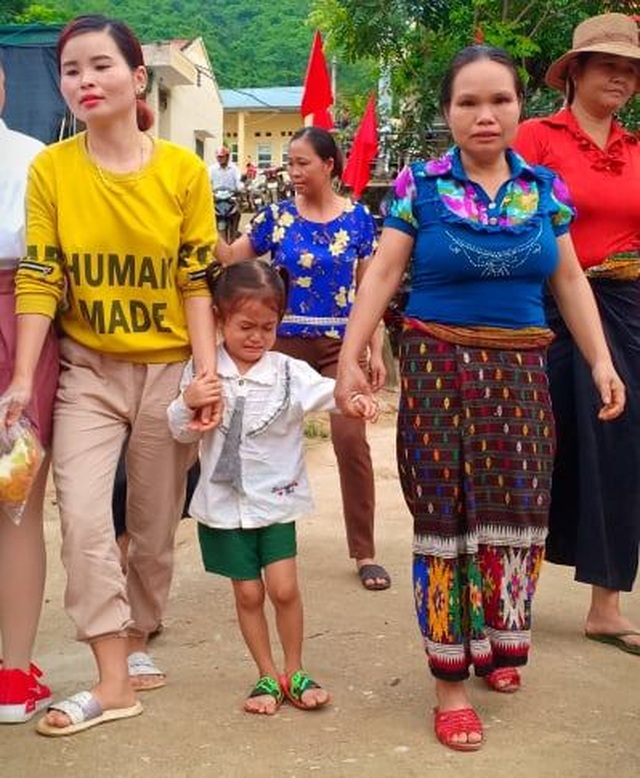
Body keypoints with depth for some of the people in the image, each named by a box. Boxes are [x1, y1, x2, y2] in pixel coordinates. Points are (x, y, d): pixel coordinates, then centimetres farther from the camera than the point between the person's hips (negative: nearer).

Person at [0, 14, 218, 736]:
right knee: (83, 517, -10)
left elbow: (197, 281, -4)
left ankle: (137, 643, 31)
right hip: (87, 369, 0)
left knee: (155, 526, 9)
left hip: (168, 368, 0)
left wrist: (208, 372, -11)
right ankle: (114, 682, 0)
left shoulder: (182, 170, -6)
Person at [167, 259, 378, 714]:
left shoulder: (289, 373, -7)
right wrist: (188, 404, -17)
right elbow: (184, 433, 4)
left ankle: (295, 672, 17)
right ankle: (268, 676, 24)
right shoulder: (202, 373, -2)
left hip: (276, 499, -1)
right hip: (224, 501, 1)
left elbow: (324, 392, -23)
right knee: (248, 593, 8)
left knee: (284, 588, -4)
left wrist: (353, 399, -45)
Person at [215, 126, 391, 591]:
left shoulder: (357, 217, 1)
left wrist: (376, 350, 1)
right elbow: (229, 257, 4)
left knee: (351, 440, -8)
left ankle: (365, 553, 3)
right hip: (285, 343, 1)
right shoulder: (278, 216, 2)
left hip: (340, 345, -1)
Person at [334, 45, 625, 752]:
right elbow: (381, 275, -6)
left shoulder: (544, 188, 6)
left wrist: (601, 361, 4)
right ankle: (450, 677, 9)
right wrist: (350, 358, -14)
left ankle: (497, 643, 29)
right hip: (438, 369, -3)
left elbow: (570, 281, 9)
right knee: (445, 514, 0)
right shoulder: (420, 185, -3)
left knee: (514, 508, 7)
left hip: (520, 372, 3)